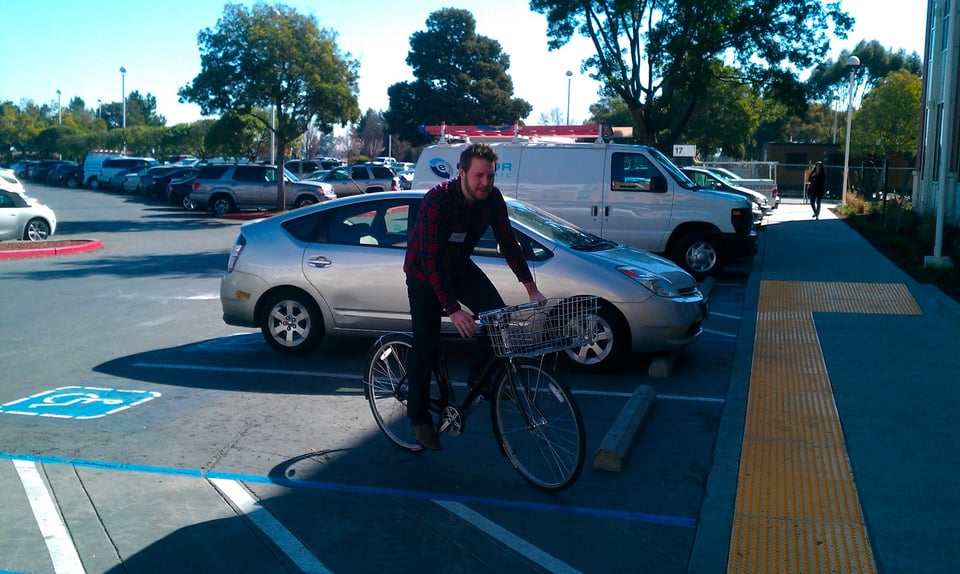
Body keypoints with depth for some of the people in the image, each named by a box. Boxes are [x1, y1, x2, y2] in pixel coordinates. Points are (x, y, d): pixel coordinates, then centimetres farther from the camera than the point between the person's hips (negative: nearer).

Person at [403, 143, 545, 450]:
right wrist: (452, 309, -42)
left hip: (460, 266, 5)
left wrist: (531, 288, -13)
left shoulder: (492, 198, -16)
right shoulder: (438, 199, -33)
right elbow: (431, 260, -36)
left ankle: (478, 376, 9)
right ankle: (418, 416, 12)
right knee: (427, 344, -5)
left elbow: (508, 243, -7)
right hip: (424, 272, -5)